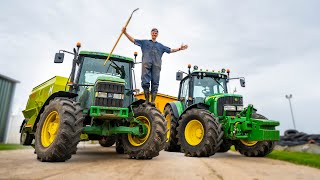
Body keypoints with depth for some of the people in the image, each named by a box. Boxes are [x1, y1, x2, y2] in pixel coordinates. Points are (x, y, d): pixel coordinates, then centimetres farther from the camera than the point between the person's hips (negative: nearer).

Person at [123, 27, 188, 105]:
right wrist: (125, 33, 13)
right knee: (145, 82, -12)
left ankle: (153, 101, -8)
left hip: (156, 65, 2)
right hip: (146, 63, -1)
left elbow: (171, 50, 26)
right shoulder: (144, 42, 25)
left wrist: (179, 49, 15)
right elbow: (133, 40, 21)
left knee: (155, 83, -7)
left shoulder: (160, 46, 30)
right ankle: (147, 100, -7)